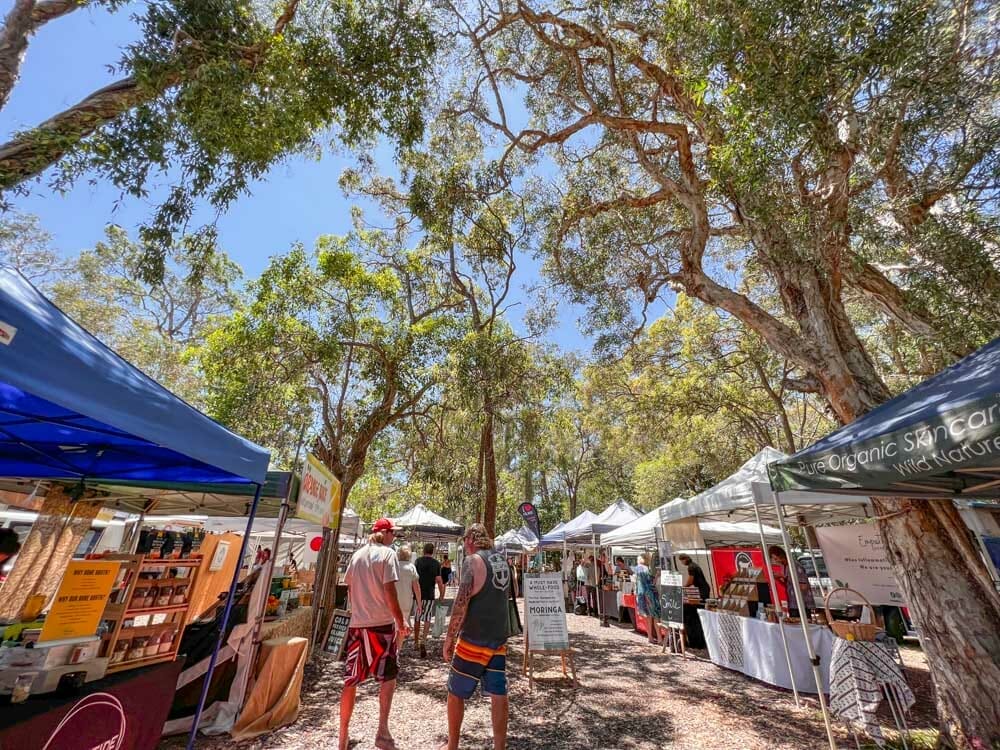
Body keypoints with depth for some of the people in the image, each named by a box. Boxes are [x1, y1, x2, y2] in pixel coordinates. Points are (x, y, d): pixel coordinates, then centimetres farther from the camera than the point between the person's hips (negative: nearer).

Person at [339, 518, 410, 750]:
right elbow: (389, 592, -15)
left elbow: (350, 589, 14)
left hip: (356, 624, 5)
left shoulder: (357, 555, 7)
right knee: (388, 677, 12)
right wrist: (401, 622, -5)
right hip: (381, 624, -5)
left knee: (350, 681, 15)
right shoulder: (387, 554, -11)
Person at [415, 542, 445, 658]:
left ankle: (416, 642, 27)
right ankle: (423, 641, -9)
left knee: (417, 619, 17)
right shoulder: (436, 564, -4)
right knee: (427, 619, 8)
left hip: (418, 594, 2)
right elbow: (439, 581, -5)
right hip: (429, 595, -1)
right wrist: (441, 595, 6)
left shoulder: (418, 561, -2)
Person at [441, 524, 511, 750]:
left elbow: (461, 602, -19)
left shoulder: (473, 560, -15)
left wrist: (449, 638, -12)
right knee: (498, 694, 11)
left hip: (474, 639, -6)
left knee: (455, 693, 13)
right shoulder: (501, 561, 8)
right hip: (499, 638, 6)